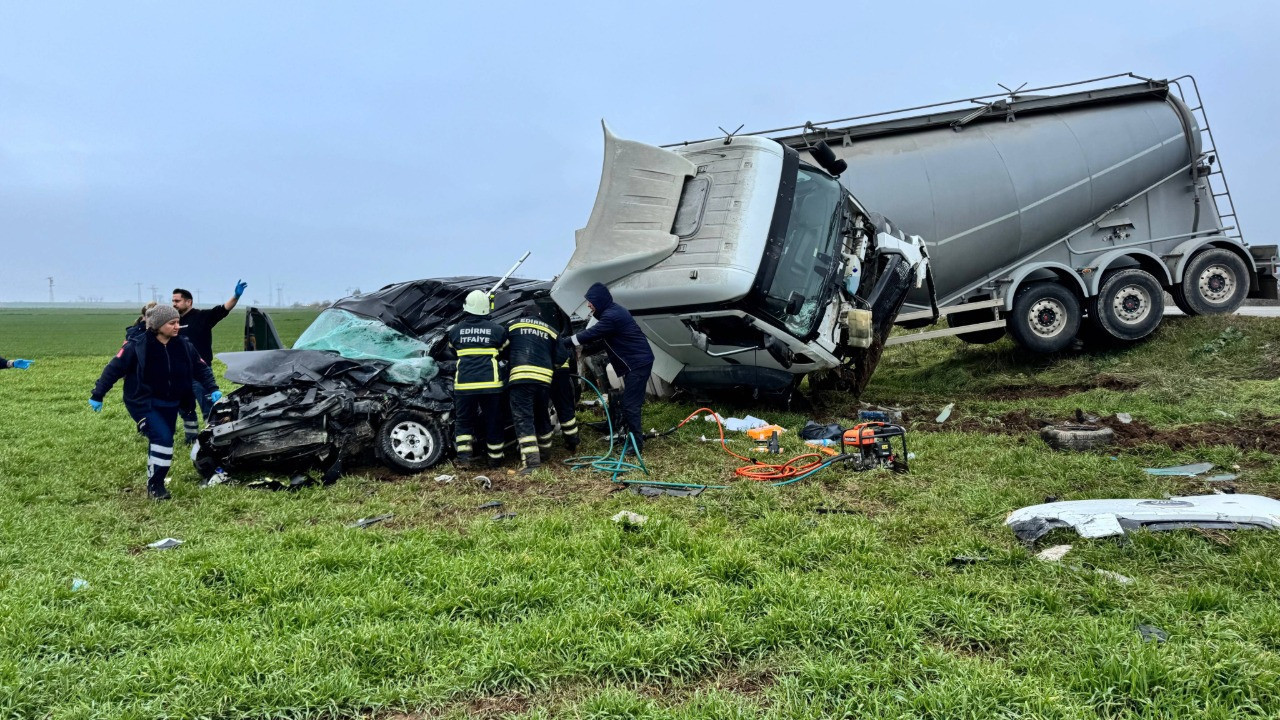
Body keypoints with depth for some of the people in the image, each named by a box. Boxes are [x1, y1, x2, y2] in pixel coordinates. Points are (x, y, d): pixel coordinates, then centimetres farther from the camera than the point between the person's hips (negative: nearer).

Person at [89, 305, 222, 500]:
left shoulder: (184, 346, -2)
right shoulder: (137, 345, -15)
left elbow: (201, 367, 8)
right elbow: (114, 368, -10)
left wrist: (213, 389, -5)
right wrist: (97, 395, -7)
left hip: (170, 405, 5)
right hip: (144, 403, -5)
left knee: (162, 442, 12)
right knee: (163, 439, -18)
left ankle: (156, 480, 28)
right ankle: (154, 485, -6)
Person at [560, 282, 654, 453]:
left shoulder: (612, 316, -20)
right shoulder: (613, 311, 13)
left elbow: (589, 334, -19)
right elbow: (595, 335, 20)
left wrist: (563, 342, -11)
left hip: (638, 363, -11)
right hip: (637, 361, 11)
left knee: (631, 404, -8)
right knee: (630, 401, 17)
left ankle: (636, 443, -4)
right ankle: (634, 436, 27)